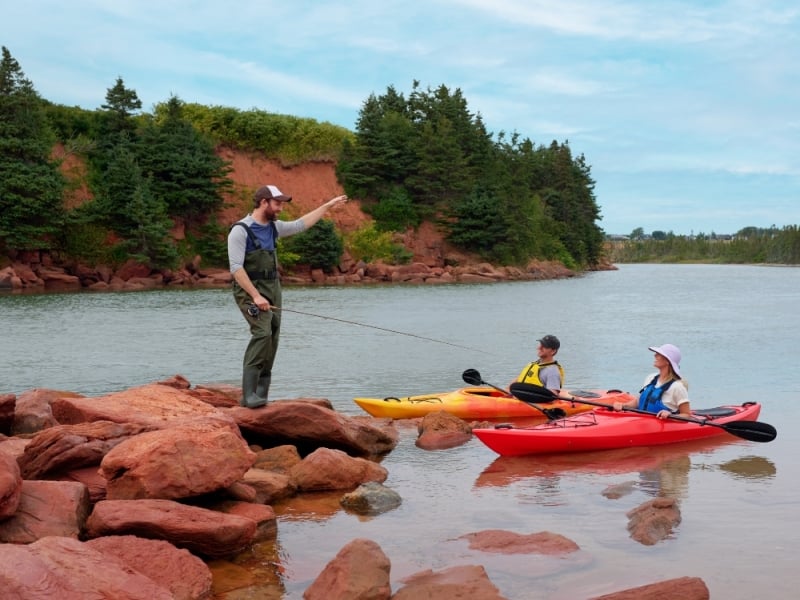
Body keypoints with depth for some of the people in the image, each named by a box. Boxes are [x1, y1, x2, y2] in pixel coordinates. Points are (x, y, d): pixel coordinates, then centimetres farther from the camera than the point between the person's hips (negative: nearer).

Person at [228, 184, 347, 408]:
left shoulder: (273, 227, 10)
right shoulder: (240, 231, -13)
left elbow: (300, 224, 25)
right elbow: (236, 268, -19)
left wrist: (327, 206, 27)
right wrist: (256, 296, -24)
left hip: (272, 288, 8)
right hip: (250, 290, -8)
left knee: (272, 338, 4)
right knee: (262, 333, -23)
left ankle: (260, 393, 10)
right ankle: (248, 394, -23)